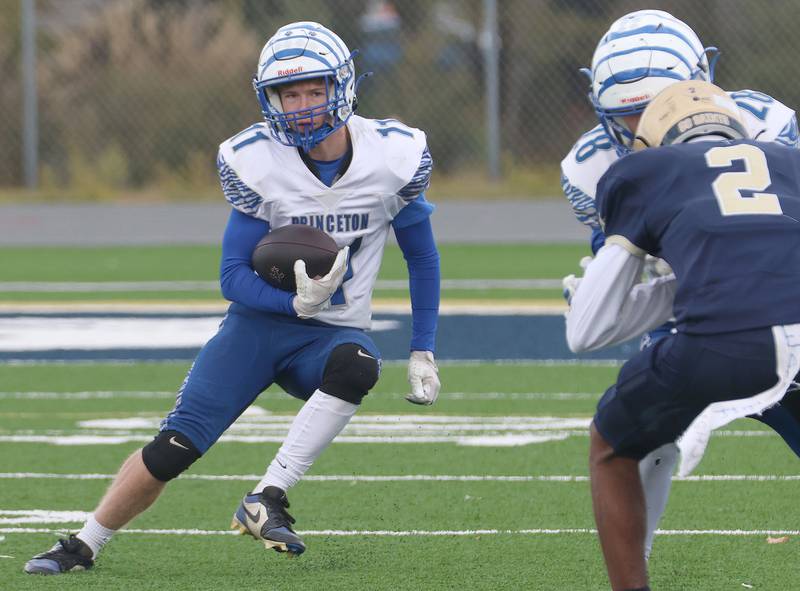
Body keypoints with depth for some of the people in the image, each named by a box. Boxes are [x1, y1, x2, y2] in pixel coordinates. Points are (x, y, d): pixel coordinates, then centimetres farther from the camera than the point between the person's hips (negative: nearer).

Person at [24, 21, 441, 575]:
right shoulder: (257, 162, -11)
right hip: (260, 320, 0)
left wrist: (423, 353, 3)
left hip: (334, 335, 1)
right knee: (174, 447, -14)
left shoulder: (393, 157, -9)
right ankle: (84, 545, 5)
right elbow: (234, 277, -9)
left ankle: (266, 500, -31)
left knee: (356, 366, -37)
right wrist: (298, 302, -28)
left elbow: (423, 259, 7)